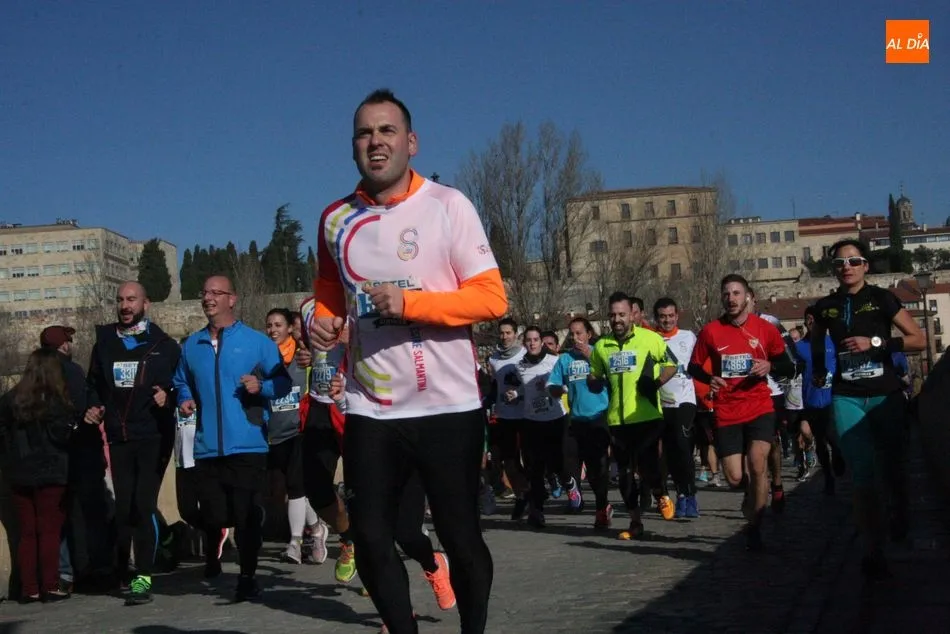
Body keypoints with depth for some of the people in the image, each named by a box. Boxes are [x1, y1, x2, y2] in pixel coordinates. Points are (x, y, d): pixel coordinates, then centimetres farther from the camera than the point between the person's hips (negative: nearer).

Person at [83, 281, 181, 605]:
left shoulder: (164, 345, 2)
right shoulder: (104, 344, 11)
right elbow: (94, 384, 20)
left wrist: (169, 397, -18)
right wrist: (93, 407, 1)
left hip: (153, 436, -4)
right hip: (119, 438, 4)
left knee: (143, 505, -11)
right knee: (123, 506, 8)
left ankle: (143, 577, -9)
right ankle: (123, 573, 19)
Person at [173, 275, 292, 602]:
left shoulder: (257, 341, 1)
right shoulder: (191, 345, 12)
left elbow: (283, 382, 1)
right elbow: (182, 383, 24)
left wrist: (262, 386, -18)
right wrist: (185, 400, 3)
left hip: (247, 445, -3)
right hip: (207, 448, 3)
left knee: (247, 515, -3)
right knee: (213, 516, 5)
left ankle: (247, 578, 11)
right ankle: (213, 559, 36)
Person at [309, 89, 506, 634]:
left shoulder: (447, 204, -6)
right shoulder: (335, 218, 8)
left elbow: (493, 299, -10)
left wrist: (410, 302, -20)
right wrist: (324, 322, 2)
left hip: (448, 405, -4)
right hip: (370, 409, 4)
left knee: (461, 536, 6)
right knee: (370, 538, 4)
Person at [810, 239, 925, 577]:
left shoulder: (881, 299, -2)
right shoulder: (825, 306, 7)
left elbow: (918, 339, -6)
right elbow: (817, 339, 30)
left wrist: (875, 342, -14)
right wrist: (818, 369, 21)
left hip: (886, 395, -1)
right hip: (847, 398, 1)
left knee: (891, 469, 8)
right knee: (862, 476, -7)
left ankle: (900, 518, 41)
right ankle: (874, 552, -3)